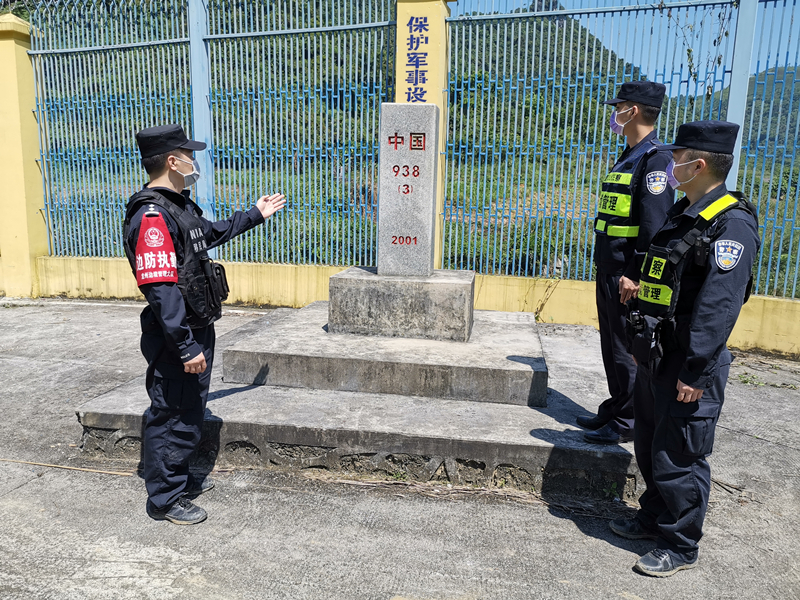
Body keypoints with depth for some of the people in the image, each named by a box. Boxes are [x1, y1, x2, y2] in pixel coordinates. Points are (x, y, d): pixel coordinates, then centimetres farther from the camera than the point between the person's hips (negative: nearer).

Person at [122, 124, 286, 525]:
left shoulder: (178, 205, 12)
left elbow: (212, 233, 32)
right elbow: (161, 289, -27)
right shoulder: (151, 216, -22)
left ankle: (180, 480, 40)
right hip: (176, 341, -10)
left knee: (190, 412, 22)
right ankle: (164, 499, 21)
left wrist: (255, 215, 36)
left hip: (197, 331, 11)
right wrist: (186, 347, -26)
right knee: (172, 416, 4)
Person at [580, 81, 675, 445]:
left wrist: (635, 275, -22)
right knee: (611, 346, 17)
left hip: (627, 277, -10)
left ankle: (626, 424, 13)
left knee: (628, 350, 0)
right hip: (609, 272, 10)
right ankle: (614, 410, 30)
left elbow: (654, 225, -21)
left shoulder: (655, 159, -14)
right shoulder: (628, 158, 16)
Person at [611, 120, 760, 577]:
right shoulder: (682, 215, 13)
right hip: (657, 358, 9)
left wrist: (695, 371, -24)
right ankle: (655, 518, 39)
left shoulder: (732, 225, -17)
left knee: (678, 458, 2)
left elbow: (719, 306, -23)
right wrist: (642, 343, 19)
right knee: (649, 447, 20)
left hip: (689, 367, -9)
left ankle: (681, 547, 21)